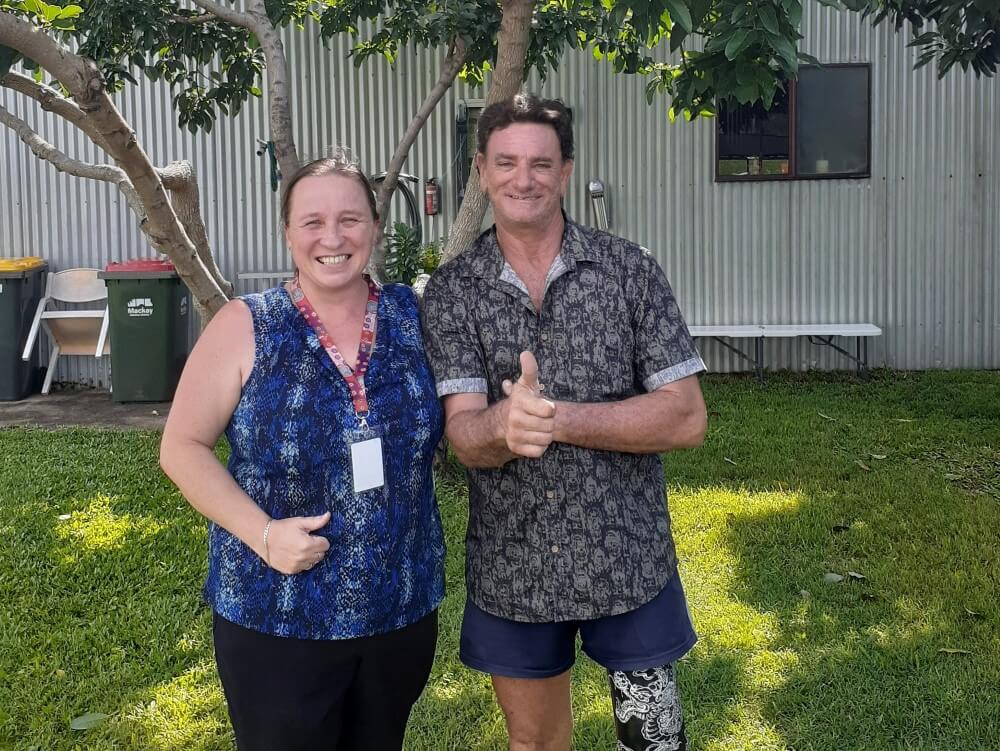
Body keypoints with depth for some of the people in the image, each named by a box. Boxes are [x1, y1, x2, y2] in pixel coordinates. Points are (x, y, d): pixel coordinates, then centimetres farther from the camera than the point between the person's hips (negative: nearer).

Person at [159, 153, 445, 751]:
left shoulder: (413, 315, -1)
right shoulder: (246, 327, -9)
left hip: (404, 608, 3)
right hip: (276, 617, -3)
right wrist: (263, 533, -18)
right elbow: (183, 446, -8)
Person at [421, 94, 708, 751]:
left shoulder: (630, 271, -6)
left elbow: (686, 419, -11)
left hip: (628, 560, -1)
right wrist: (505, 422, -37)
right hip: (511, 567, 1)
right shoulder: (453, 289, -3)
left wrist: (559, 418, -23)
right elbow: (465, 435, -13)